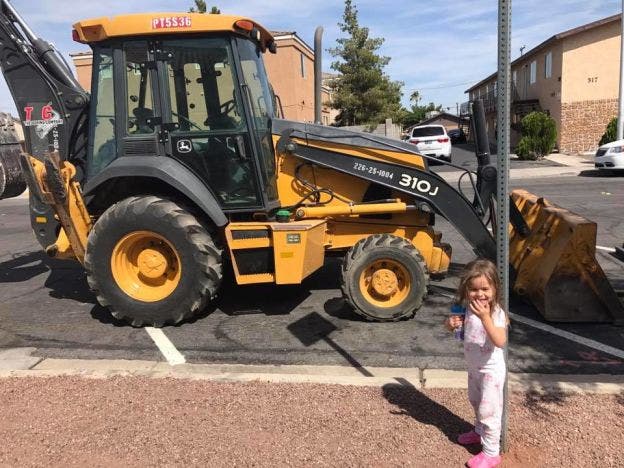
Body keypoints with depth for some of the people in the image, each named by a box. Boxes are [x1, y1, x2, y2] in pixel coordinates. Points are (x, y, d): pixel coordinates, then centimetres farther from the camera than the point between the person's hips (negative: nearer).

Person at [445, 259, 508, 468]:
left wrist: (485, 317, -49)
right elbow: (450, 325, 5)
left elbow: (500, 341, -40)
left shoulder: (496, 313, -27)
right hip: (474, 368, 7)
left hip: (491, 370, -7)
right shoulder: (467, 307, -8)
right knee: (476, 402, 28)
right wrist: (451, 322, -19)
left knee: (488, 411, 3)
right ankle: (480, 431, 52)